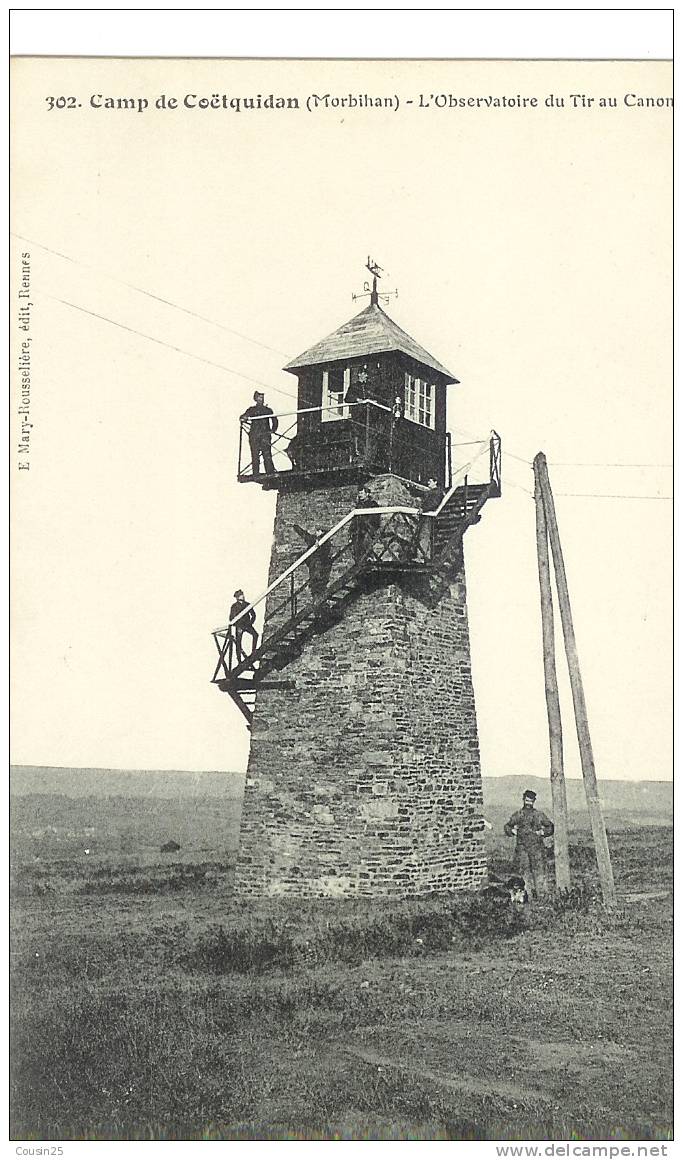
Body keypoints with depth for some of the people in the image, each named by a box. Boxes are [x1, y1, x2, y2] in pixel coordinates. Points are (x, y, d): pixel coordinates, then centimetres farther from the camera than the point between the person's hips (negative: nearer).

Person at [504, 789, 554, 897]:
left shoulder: (539, 814, 7)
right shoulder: (517, 815, 10)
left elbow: (550, 827, 13)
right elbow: (507, 826, 20)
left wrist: (543, 832, -3)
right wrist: (512, 830, 1)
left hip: (536, 847, -1)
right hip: (521, 847, 1)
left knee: (539, 869, -5)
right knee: (521, 869, -2)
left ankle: (540, 892, 0)